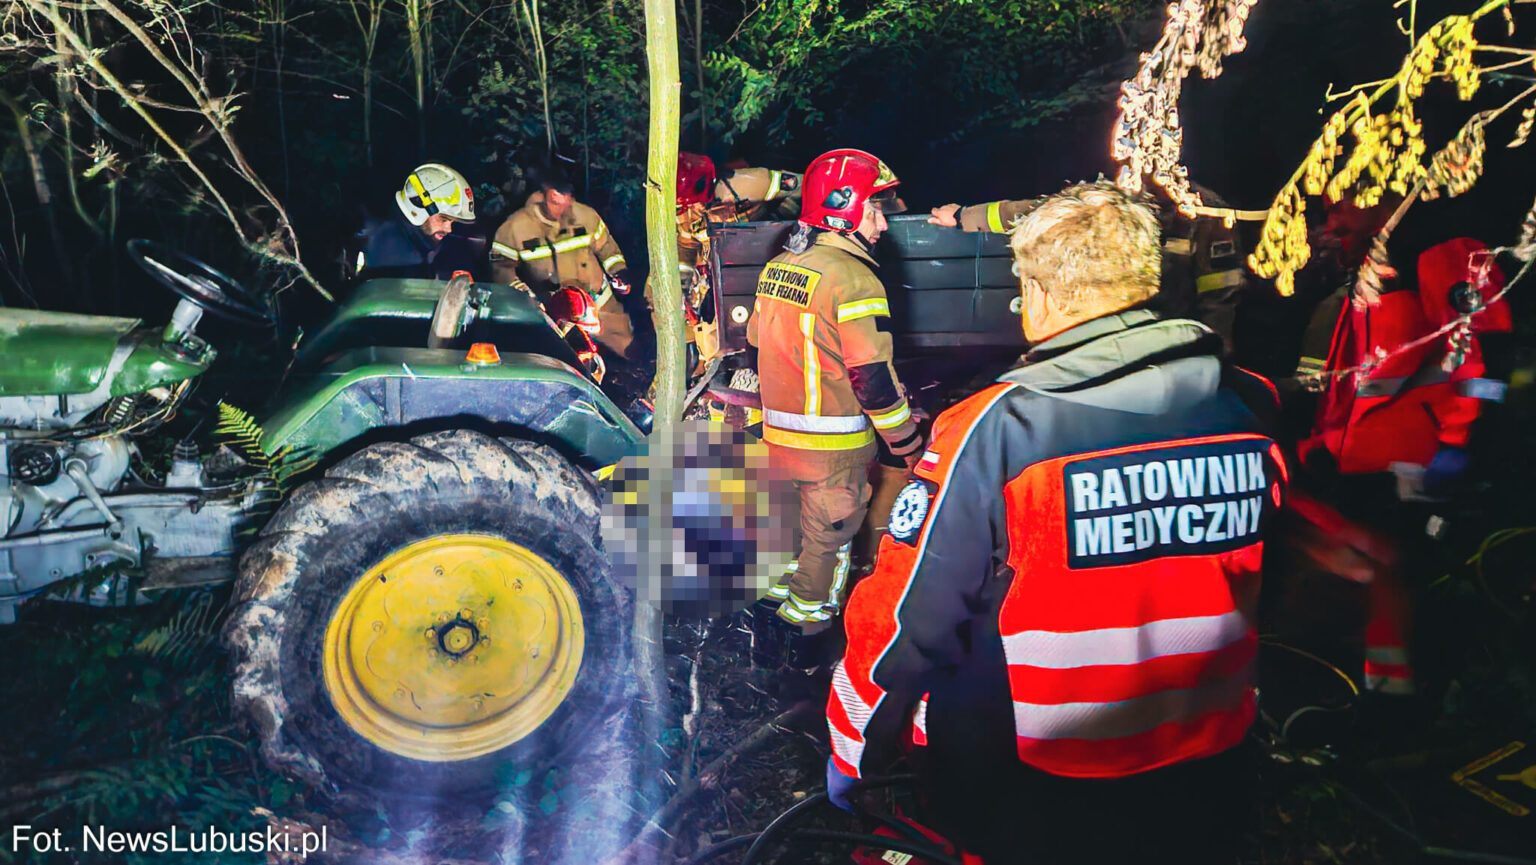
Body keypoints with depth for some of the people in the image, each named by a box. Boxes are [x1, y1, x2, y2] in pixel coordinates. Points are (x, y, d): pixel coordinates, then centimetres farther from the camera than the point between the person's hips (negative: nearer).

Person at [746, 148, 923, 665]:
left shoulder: (777, 267, 7)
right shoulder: (853, 280, -19)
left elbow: (758, 343, 15)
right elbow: (873, 379, -21)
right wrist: (909, 446, -11)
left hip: (780, 436, 7)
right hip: (834, 447, -7)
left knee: (796, 524, 24)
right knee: (829, 541, 7)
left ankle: (782, 594, 37)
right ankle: (808, 643, 17)